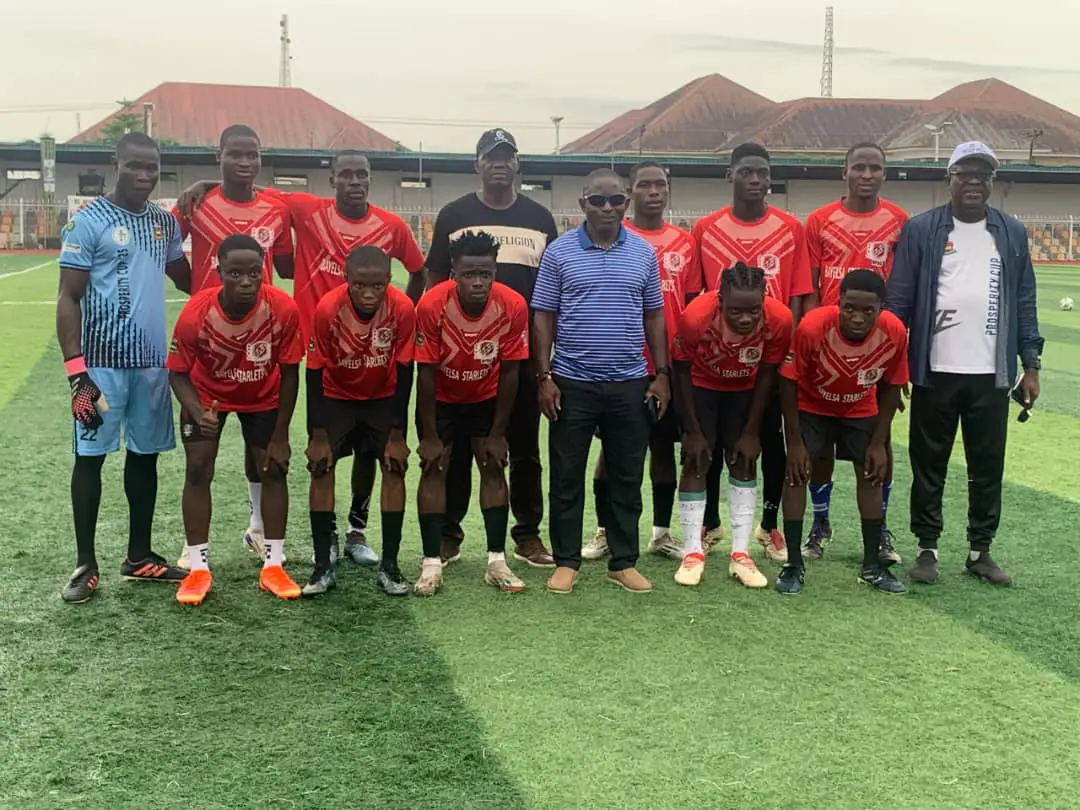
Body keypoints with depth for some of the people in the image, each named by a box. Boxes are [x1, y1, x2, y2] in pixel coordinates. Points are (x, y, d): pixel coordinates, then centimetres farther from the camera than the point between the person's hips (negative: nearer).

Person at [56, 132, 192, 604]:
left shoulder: (165, 222, 10)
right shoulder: (89, 221, -8)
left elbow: (186, 279, 23)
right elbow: (68, 299, -9)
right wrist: (75, 371, -15)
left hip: (151, 360, 6)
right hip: (102, 361, -6)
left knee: (145, 454, 11)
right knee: (90, 455, 0)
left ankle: (139, 556, 23)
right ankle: (86, 565, 10)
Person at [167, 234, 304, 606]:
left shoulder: (283, 309, -32)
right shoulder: (195, 313, -33)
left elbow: (289, 373, -18)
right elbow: (178, 372, -19)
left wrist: (280, 435, -14)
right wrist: (197, 412, -39)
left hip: (263, 398, 1)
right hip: (207, 395, -1)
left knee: (274, 470, 0)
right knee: (198, 471, -5)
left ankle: (273, 566, 11)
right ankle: (199, 568, 5)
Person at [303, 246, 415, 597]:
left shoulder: (403, 308, -28)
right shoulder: (327, 308, -29)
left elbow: (403, 371, -17)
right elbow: (315, 371, -18)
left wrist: (397, 433, -13)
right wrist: (318, 434, -16)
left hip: (384, 397, 0)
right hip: (336, 396, 0)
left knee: (395, 467, -8)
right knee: (321, 469, -8)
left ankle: (389, 565, 1)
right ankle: (323, 565, 1)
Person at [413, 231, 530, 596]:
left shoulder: (513, 306, -26)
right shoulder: (431, 305, -31)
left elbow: (509, 372, -15)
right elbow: (426, 374, -21)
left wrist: (498, 433, -9)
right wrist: (430, 437, -16)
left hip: (487, 398, 2)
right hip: (441, 398, -1)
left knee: (493, 468, 0)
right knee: (434, 470, -5)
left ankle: (497, 561, 6)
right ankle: (431, 564, 0)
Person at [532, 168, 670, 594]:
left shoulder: (644, 253, 6)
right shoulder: (559, 252, -1)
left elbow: (654, 316, 10)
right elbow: (543, 317, 0)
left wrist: (662, 374, 4)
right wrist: (544, 376, -6)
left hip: (630, 384, 2)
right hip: (572, 383, -2)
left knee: (626, 478, 9)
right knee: (567, 477, 5)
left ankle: (623, 562, 19)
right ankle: (566, 561, 16)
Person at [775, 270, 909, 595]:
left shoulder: (894, 333, -29)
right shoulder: (812, 327, -37)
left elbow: (890, 387, -10)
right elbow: (789, 383, -22)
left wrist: (879, 442, -8)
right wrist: (795, 441, -18)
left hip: (861, 410, 3)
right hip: (810, 407, -3)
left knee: (871, 475, 4)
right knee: (797, 473, -10)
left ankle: (872, 565, 16)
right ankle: (794, 564, -1)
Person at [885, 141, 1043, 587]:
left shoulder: (1013, 233, 8)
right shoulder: (920, 229, 0)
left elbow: (1025, 303, 9)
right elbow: (898, 300, -2)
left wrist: (1031, 366, 5)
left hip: (992, 374, 2)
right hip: (935, 372, -2)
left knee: (988, 466, 9)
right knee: (929, 465, 7)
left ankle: (980, 550, 21)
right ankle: (927, 548, 19)